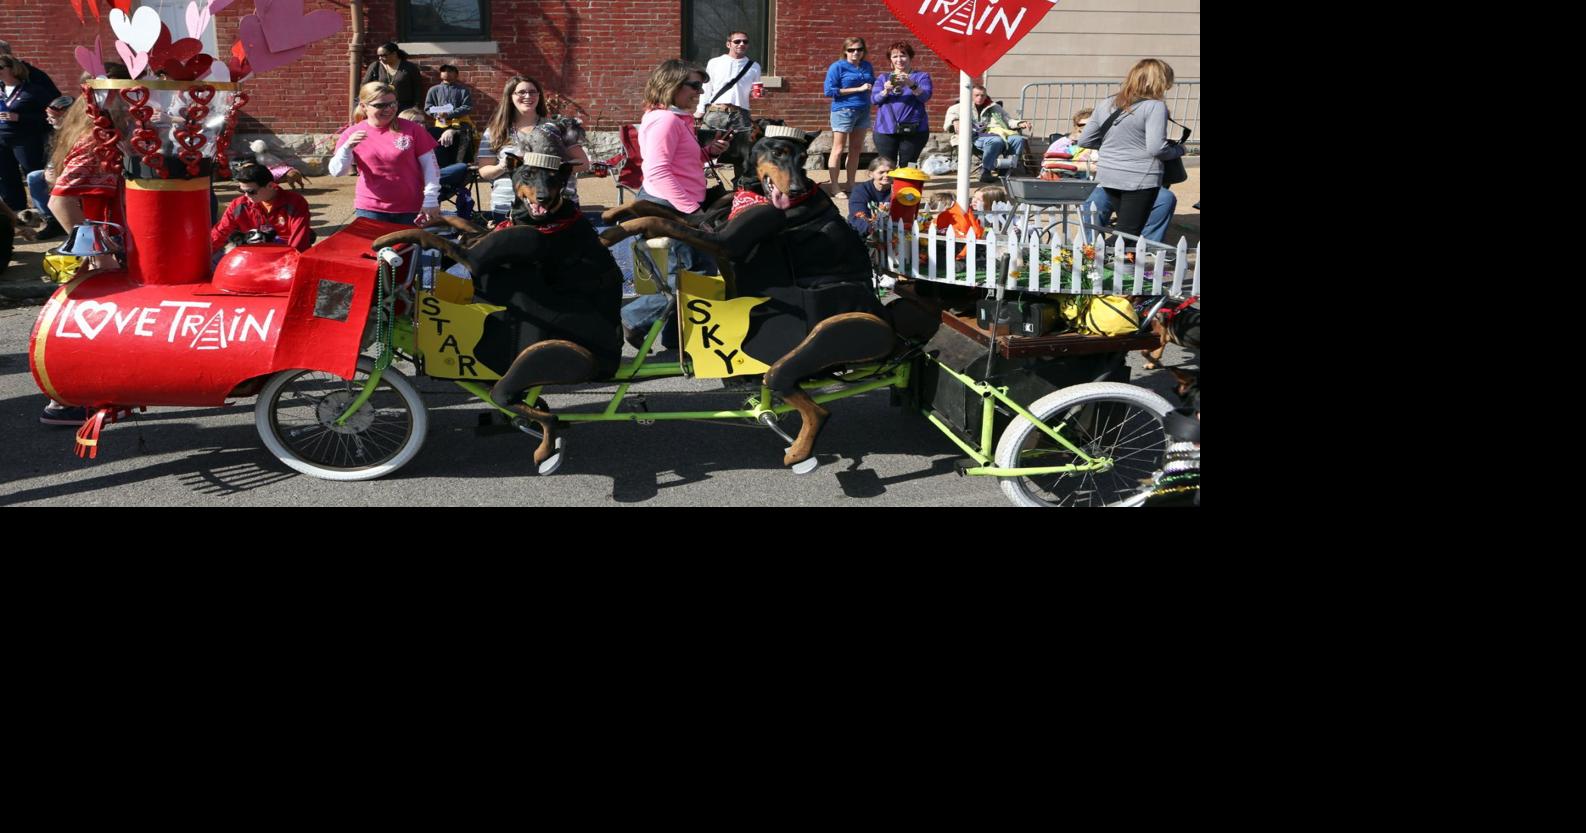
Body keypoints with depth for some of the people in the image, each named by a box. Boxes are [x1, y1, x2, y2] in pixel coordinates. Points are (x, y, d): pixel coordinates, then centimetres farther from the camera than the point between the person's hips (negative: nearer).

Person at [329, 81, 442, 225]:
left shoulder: (411, 129, -2)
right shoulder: (352, 133, 1)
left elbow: (430, 164, -1)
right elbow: (336, 171, -2)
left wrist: (431, 200, -9)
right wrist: (347, 147, -20)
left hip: (411, 210, -1)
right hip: (370, 210, 1)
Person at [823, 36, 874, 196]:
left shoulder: (867, 66, 10)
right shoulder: (837, 67, -6)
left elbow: (873, 86, 22)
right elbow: (830, 91, -13)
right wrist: (858, 89, -14)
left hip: (863, 111, 6)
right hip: (843, 111, -6)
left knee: (856, 149, 10)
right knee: (838, 150, -5)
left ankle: (851, 185, 18)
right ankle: (834, 188, -3)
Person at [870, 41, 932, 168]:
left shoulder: (921, 77, 10)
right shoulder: (882, 78, 17)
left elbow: (925, 96, -7)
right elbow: (874, 99, 4)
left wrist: (911, 85, -26)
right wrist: (886, 90, -17)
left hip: (913, 130, -2)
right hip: (886, 129, 2)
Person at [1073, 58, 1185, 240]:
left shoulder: (1105, 104, 9)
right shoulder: (1155, 106, -12)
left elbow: (1084, 141, 12)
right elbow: (1156, 148, -18)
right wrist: (1178, 150, 1)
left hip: (1108, 177, 7)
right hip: (1140, 178, -7)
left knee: (1123, 228, 19)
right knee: (1127, 233, -1)